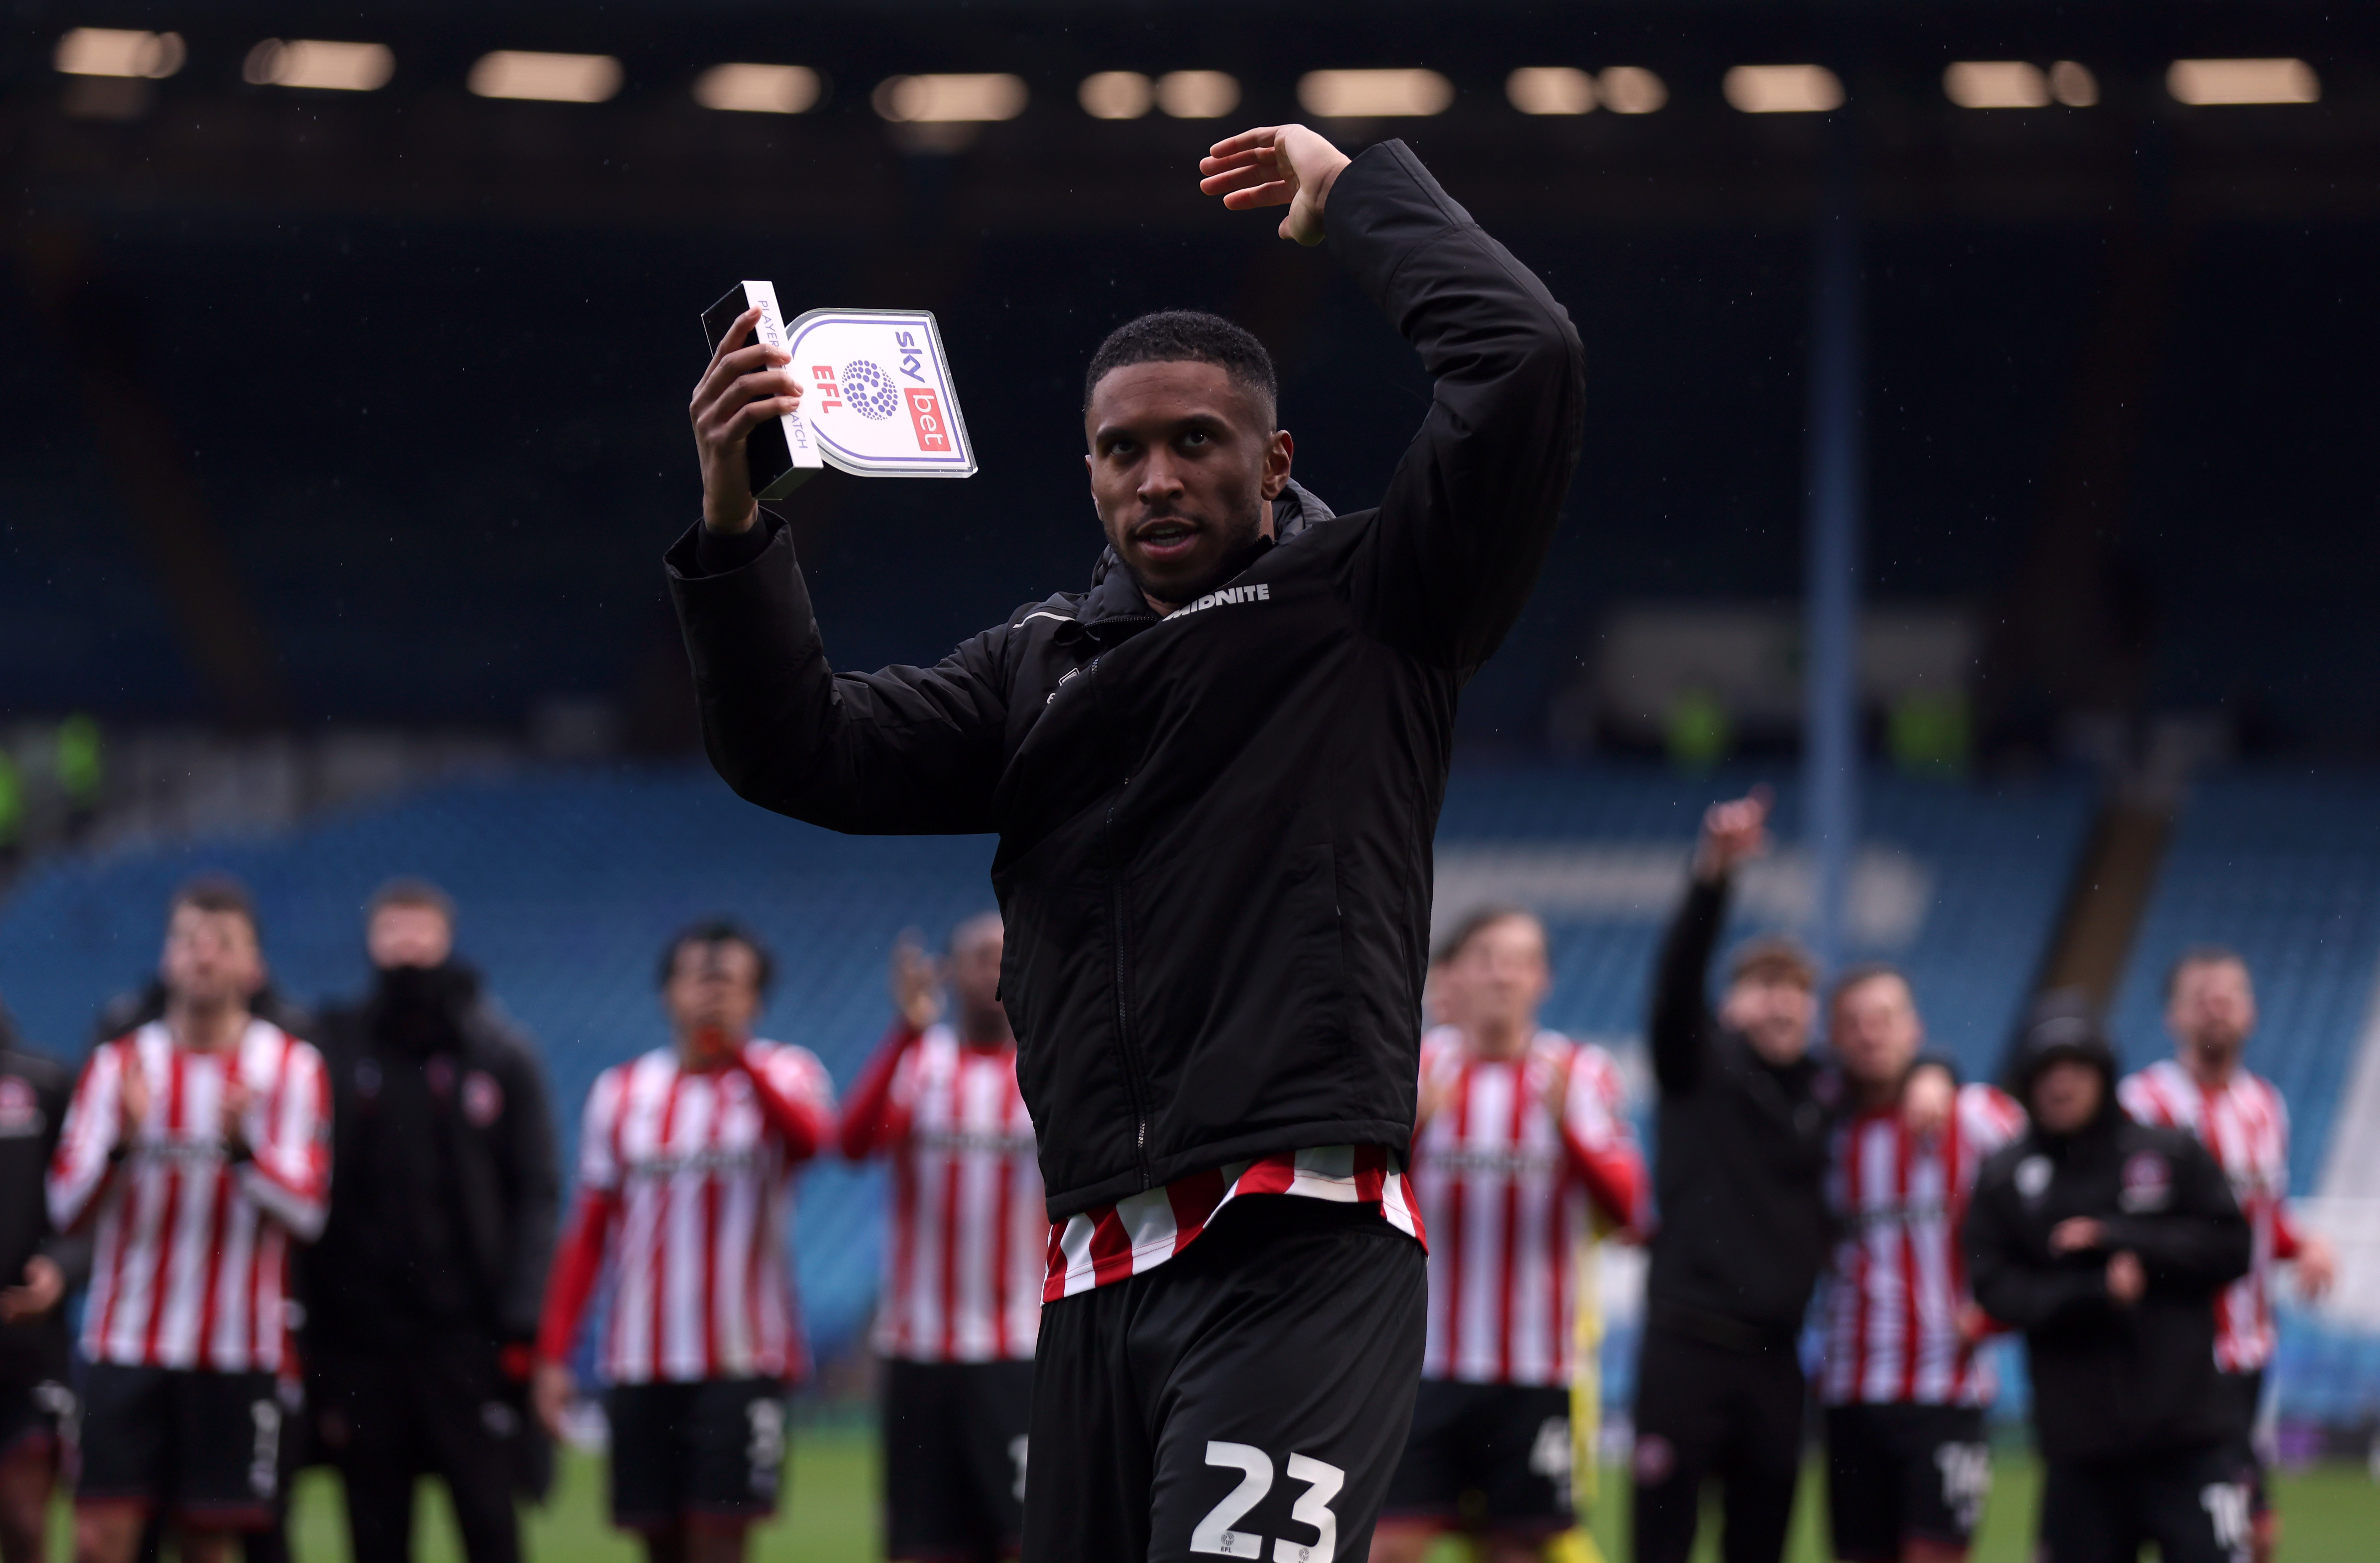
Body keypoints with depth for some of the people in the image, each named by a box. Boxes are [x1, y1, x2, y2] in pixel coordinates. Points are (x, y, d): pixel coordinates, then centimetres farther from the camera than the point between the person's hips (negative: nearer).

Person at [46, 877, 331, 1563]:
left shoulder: (293, 1069, 3)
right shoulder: (119, 1065, 6)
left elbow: (306, 1210, -6)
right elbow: (66, 1204, 0)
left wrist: (244, 1147, -23)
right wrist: (121, 1142, -19)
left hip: (238, 1349, 0)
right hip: (127, 1343, 0)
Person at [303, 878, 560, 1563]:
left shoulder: (500, 1055, 5)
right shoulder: (332, 1050, 6)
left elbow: (535, 1193, 3)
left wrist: (520, 1320, -7)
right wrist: (308, 1327, -2)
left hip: (468, 1331, -1)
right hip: (360, 1336, 1)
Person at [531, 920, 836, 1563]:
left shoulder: (781, 1074, 2)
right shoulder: (621, 1092, 12)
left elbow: (810, 1136, -23)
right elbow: (588, 1234, 13)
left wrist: (738, 1053, -34)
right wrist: (553, 1354, 7)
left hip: (742, 1362, -3)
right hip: (639, 1362, 3)